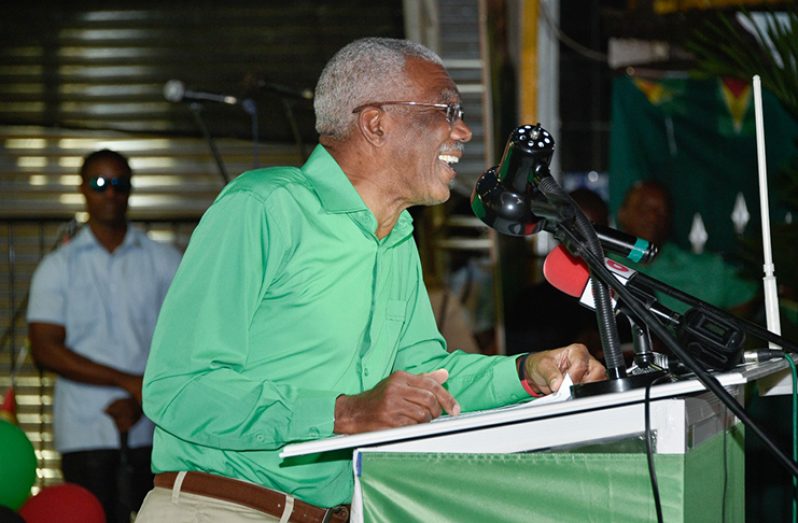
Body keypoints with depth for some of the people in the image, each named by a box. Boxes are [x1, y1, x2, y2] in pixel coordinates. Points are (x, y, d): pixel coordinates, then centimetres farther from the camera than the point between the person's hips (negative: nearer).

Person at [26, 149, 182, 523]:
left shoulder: (164, 261, 11)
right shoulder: (58, 267, 8)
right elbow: (46, 350, -2)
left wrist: (144, 401, -9)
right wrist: (130, 382, -9)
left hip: (152, 427, 1)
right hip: (85, 432, -1)